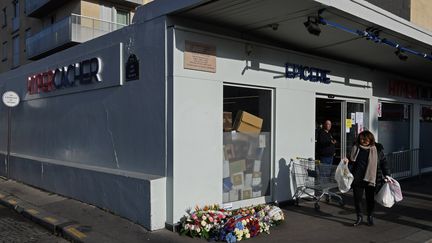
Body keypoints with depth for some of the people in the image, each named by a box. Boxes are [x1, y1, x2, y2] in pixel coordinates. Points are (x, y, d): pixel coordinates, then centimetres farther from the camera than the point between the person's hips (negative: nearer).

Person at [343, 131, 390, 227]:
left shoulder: (377, 149, -2)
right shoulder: (356, 148, 5)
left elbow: (383, 163, 2)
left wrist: (386, 174, -6)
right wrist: (347, 160, -4)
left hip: (371, 179, -2)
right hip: (357, 178, 2)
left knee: (370, 199, 9)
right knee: (357, 198, 4)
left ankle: (370, 217, 29)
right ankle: (359, 217, 23)